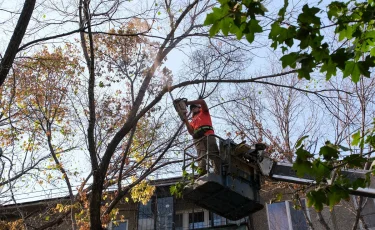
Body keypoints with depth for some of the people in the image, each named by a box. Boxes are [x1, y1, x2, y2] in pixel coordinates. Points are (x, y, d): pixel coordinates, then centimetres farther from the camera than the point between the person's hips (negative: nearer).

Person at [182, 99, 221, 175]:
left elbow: (202, 101, 12)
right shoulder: (193, 121, 38)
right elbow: (191, 132, 19)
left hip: (208, 135, -3)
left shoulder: (204, 112, 31)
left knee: (214, 154, -20)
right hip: (197, 138, 3)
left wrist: (188, 102, 14)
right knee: (201, 156, -22)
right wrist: (185, 120, 12)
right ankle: (202, 173, -42)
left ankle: (218, 173, -36)